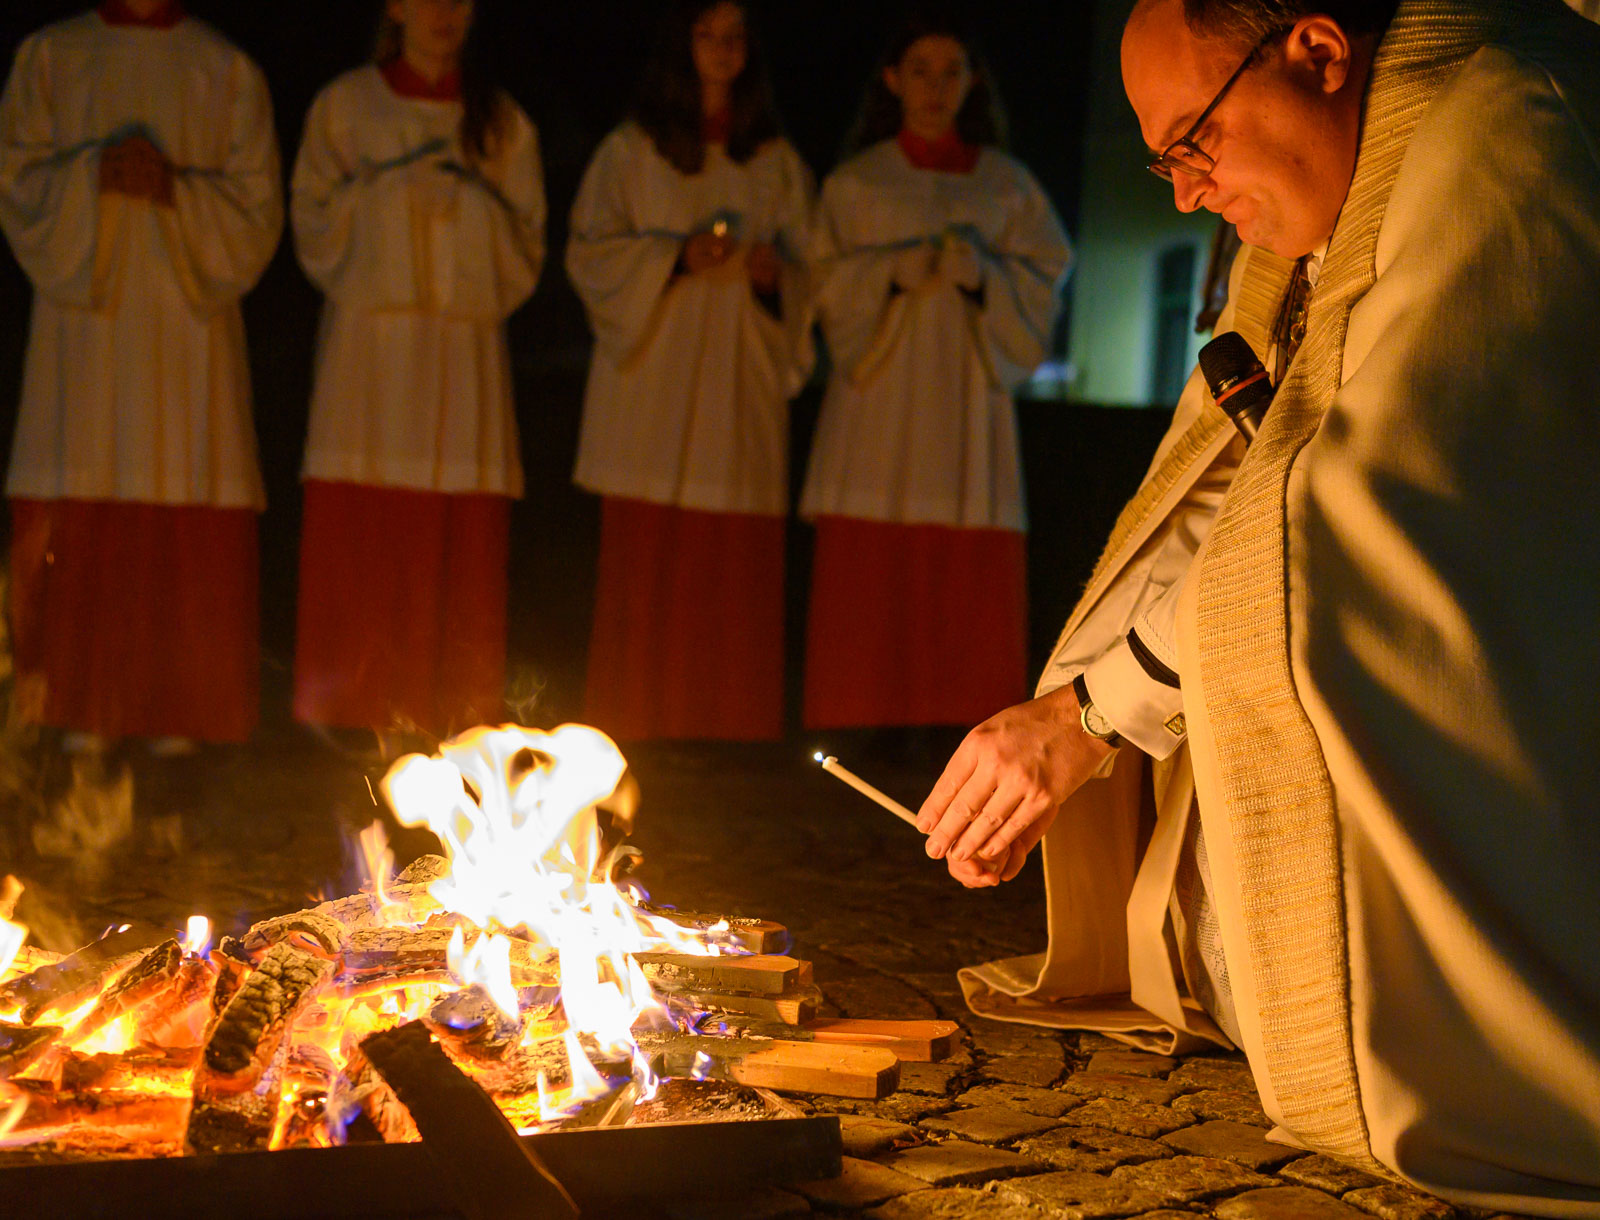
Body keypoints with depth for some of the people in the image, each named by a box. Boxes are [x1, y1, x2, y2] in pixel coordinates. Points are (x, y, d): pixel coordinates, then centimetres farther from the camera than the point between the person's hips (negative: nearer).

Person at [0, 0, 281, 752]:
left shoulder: (226, 70, 11)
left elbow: (257, 210, 5)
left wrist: (176, 189, -13)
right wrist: (94, 175, -13)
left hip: (188, 329, 0)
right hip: (82, 323, 1)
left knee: (188, 533, -5)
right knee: (76, 524, -5)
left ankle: (178, 711, 0)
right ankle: (81, 710, 1)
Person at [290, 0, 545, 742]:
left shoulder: (503, 124, 17)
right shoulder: (344, 107, 13)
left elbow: (526, 253, 12)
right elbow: (316, 229, 6)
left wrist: (471, 198, -5)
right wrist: (393, 186, -6)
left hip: (465, 354, 1)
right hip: (367, 353, -1)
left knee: (462, 549, -6)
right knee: (357, 537, -10)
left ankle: (453, 722, -2)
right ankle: (350, 718, -4)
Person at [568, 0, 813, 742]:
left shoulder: (777, 162, 15)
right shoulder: (631, 151, 9)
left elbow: (805, 266, 15)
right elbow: (590, 252, 2)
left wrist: (773, 272, -7)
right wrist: (674, 258, -12)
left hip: (742, 378, 2)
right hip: (652, 373, -2)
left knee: (736, 560, -4)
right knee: (645, 552, -7)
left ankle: (727, 722, 1)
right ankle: (636, 721, -1)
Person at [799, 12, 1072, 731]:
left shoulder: (1006, 183, 14)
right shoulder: (855, 181, 12)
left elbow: (1043, 275, 9)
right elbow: (826, 281, 7)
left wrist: (981, 274, -11)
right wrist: (892, 272, -12)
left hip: (966, 391, 1)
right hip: (879, 391, -1)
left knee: (970, 577, -8)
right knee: (867, 571, -9)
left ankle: (956, 733, -5)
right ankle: (866, 730, -7)